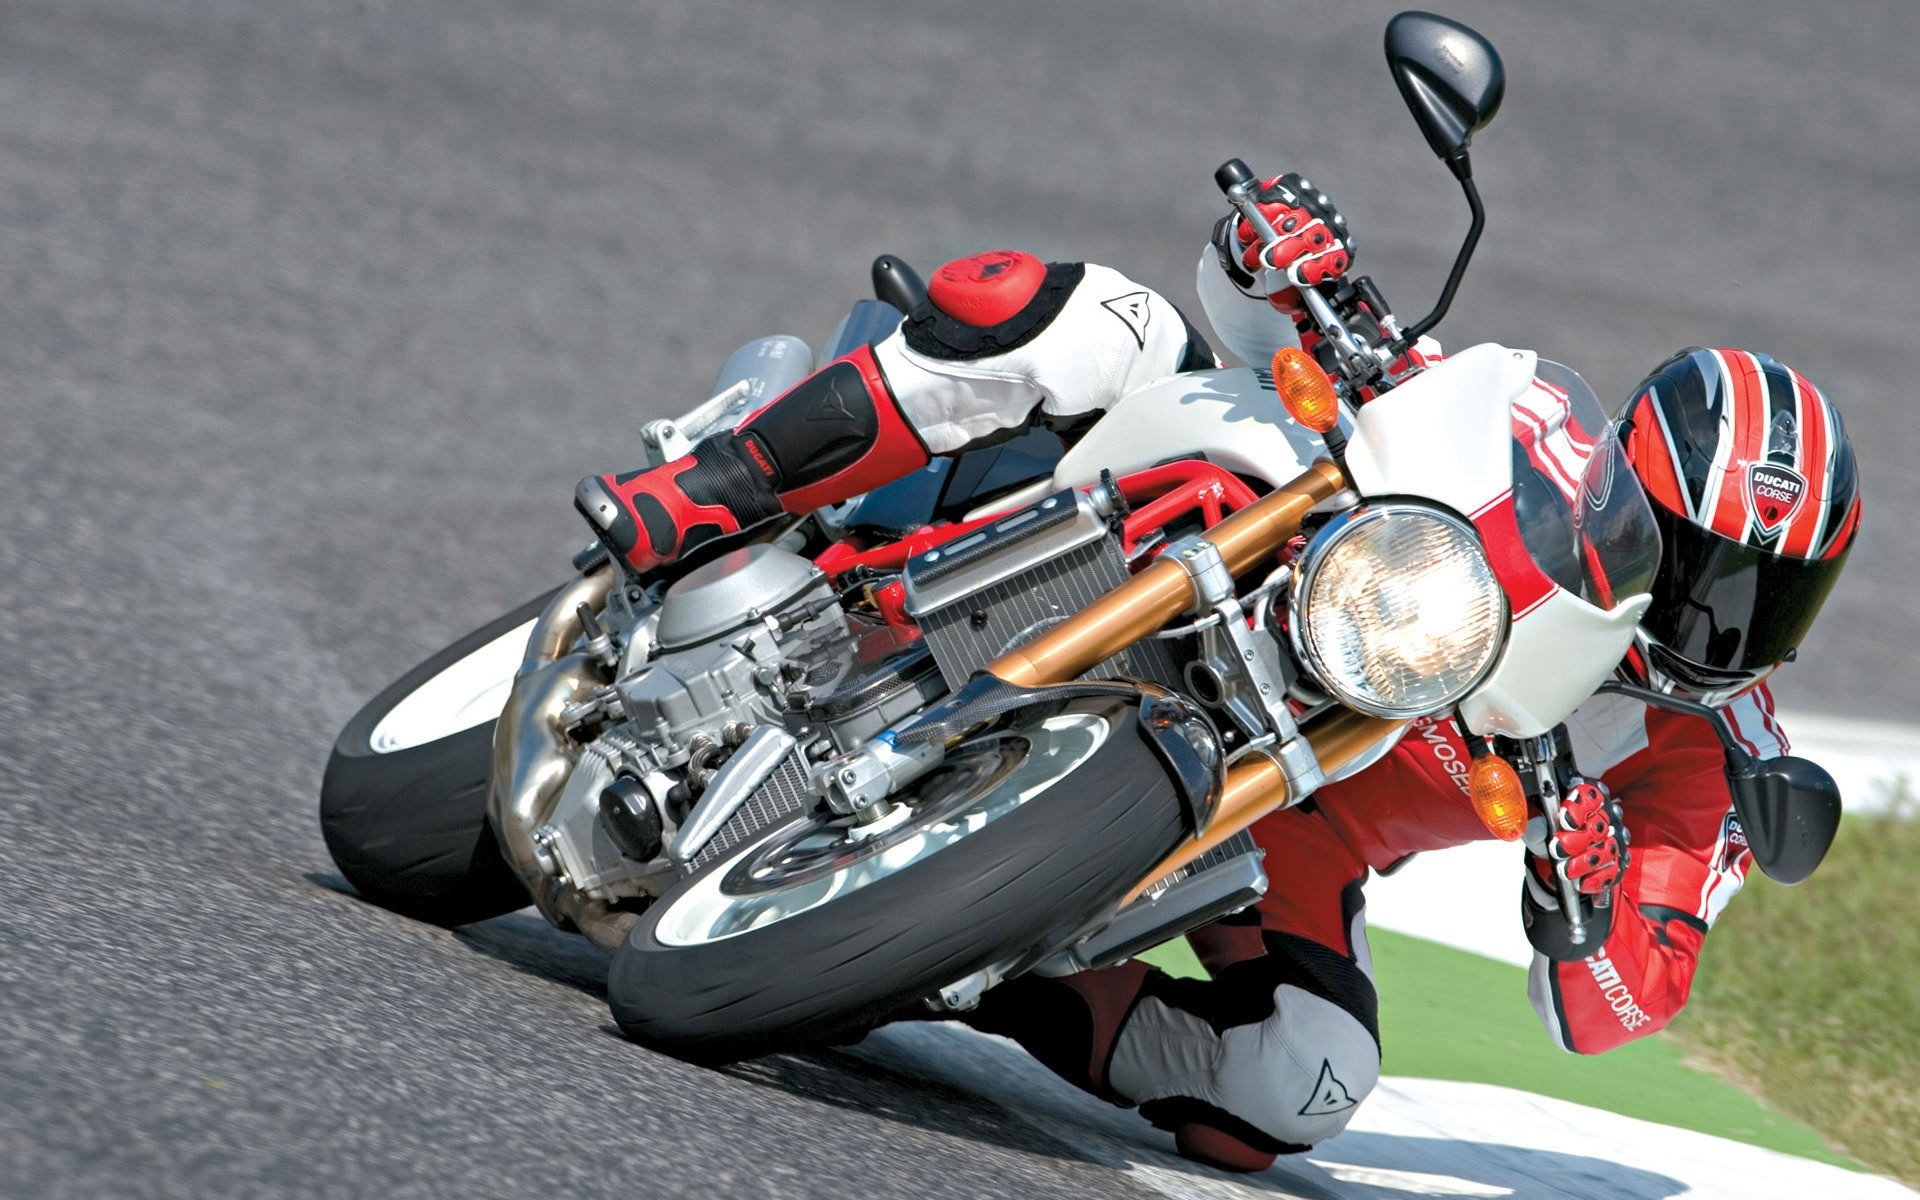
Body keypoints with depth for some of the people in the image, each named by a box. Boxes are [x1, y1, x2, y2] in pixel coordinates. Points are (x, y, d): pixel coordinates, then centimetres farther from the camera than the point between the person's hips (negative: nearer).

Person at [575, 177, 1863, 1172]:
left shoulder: (1712, 757, -12)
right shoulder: (1538, 442, -12)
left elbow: (1607, 1018, -13)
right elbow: (1259, 334, -2)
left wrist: (1579, 905, -37)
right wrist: (1267, 262, -27)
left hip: (1298, 815, 0)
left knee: (1296, 1093, -34)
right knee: (1052, 316, -25)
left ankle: (1016, 991, -11)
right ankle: (683, 516, -23)